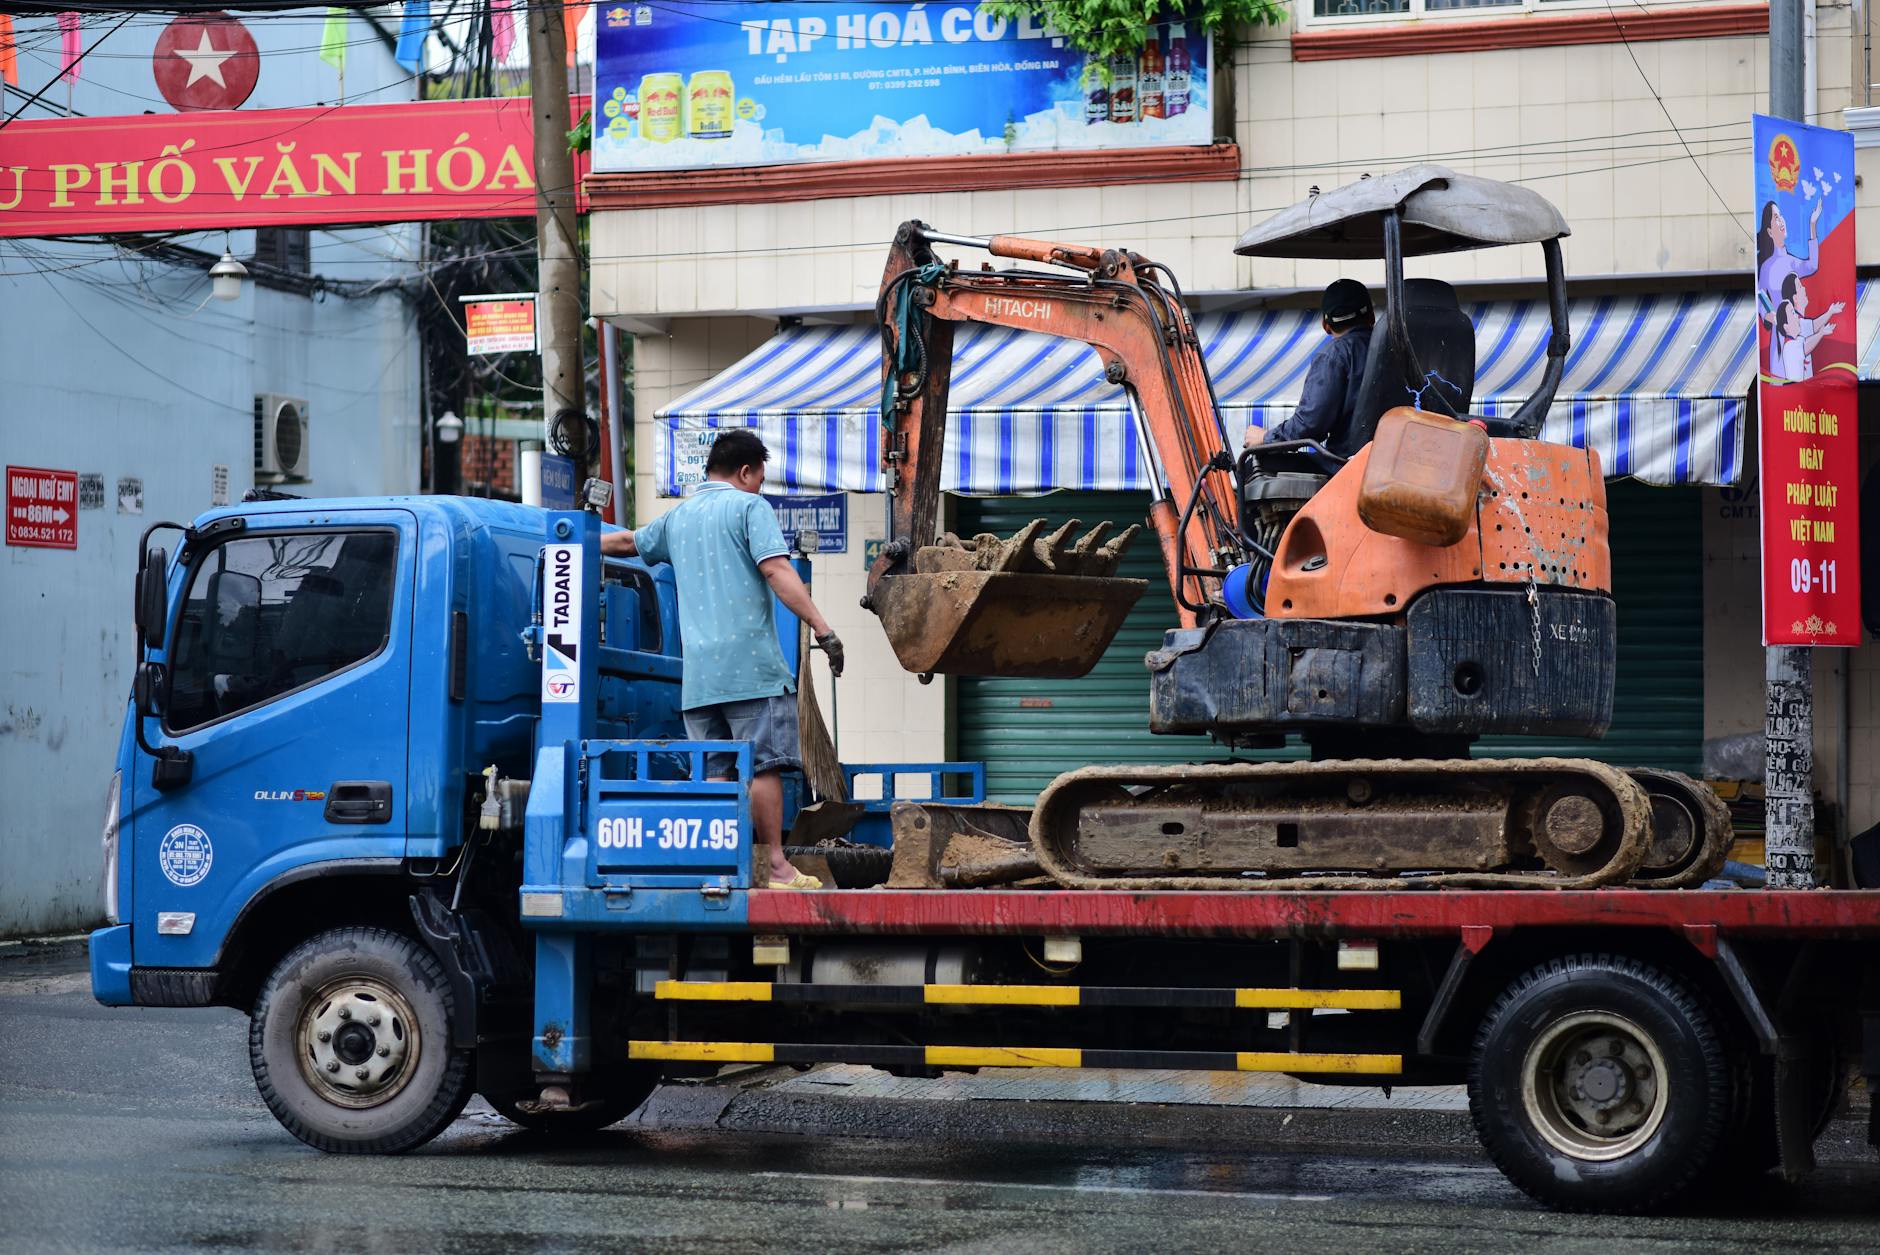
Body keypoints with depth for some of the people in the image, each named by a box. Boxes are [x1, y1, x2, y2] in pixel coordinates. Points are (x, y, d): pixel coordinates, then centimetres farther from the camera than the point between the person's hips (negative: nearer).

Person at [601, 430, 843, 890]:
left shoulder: (677, 517, 20)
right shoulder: (749, 507, 0)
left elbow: (629, 541, 36)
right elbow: (777, 572, -13)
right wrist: (823, 629, -17)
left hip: (698, 672, 6)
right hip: (751, 664, -6)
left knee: (713, 771, 6)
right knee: (764, 765, -3)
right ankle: (775, 867, -3)